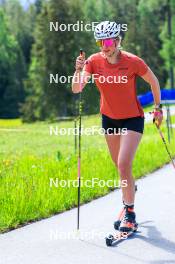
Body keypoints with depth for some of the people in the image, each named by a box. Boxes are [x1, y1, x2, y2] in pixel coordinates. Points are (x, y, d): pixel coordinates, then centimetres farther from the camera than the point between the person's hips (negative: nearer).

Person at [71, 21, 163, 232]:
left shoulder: (133, 62, -22)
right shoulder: (94, 61, -13)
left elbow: (153, 81, -4)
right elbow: (76, 89, -21)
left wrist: (158, 107, 3)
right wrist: (78, 70, -38)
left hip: (132, 119, -4)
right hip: (109, 118, 5)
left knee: (124, 165, -17)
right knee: (120, 165, 20)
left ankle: (130, 214, -8)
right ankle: (130, 189, 51)